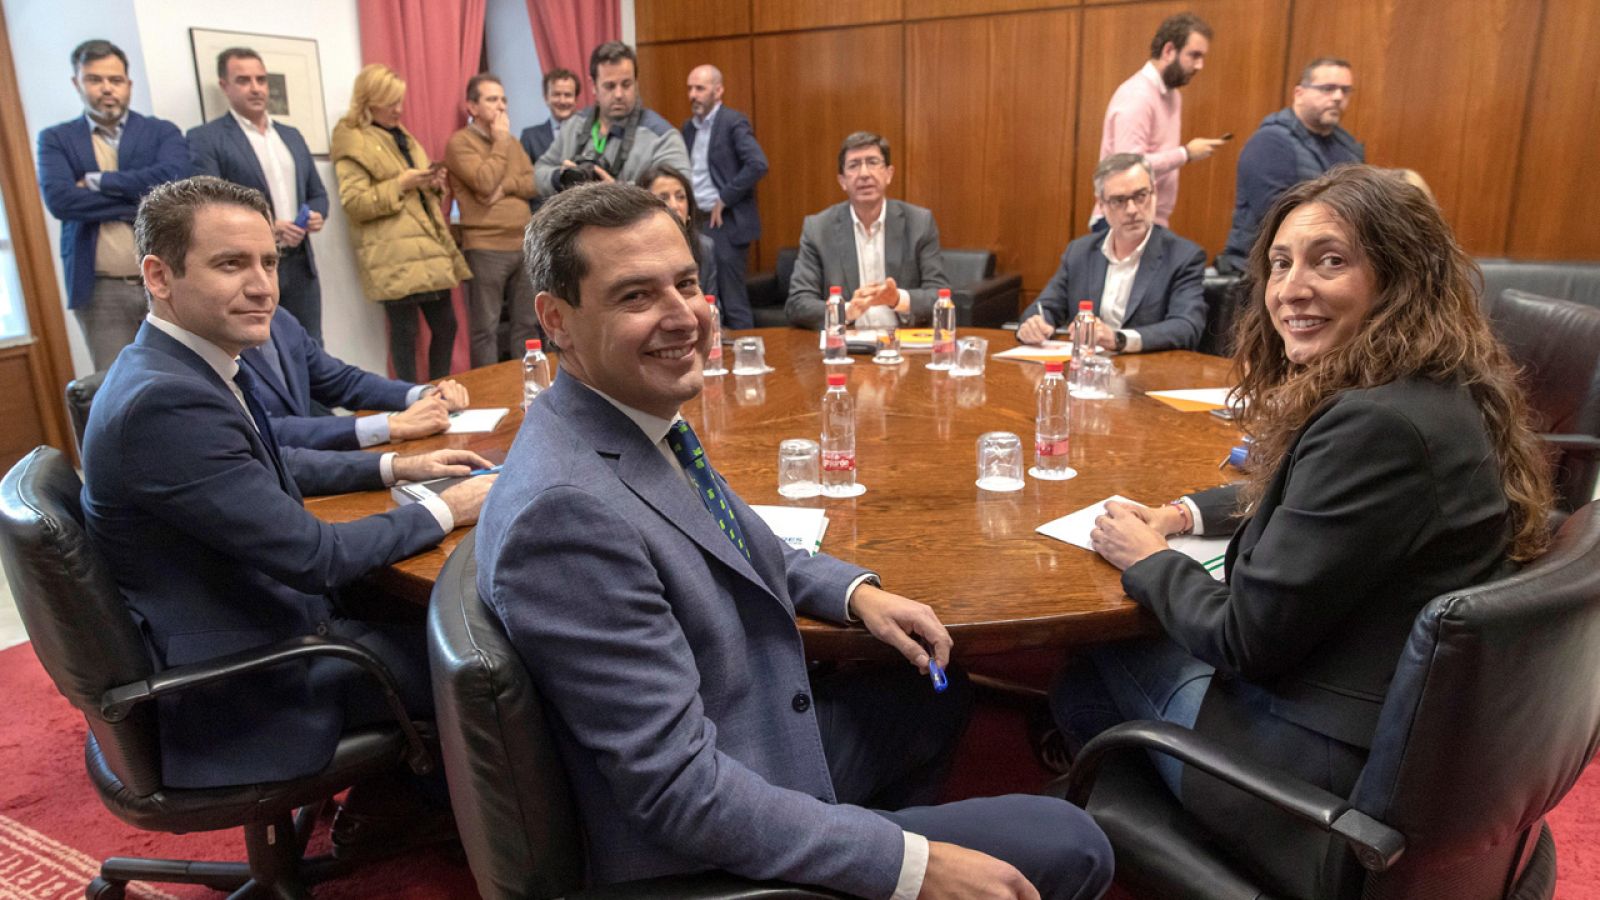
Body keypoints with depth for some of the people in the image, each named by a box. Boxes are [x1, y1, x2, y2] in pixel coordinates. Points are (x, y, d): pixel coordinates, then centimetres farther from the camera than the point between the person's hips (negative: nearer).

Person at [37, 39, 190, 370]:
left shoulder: (162, 132, 8)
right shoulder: (56, 139, 8)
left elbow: (172, 178, -13)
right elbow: (58, 198, -9)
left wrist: (96, 181, -8)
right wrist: (143, 205, -12)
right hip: (100, 291, 0)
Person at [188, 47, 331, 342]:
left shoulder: (291, 135, 19)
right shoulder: (205, 138, -1)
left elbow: (317, 193, 22)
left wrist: (316, 214, -1)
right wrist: (264, 227, -22)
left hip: (300, 265, 5)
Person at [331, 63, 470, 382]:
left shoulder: (400, 135, 19)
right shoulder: (352, 141, -6)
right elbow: (353, 203, -13)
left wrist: (433, 183, 5)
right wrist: (400, 184, -18)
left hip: (428, 247, 8)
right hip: (394, 255, -8)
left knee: (446, 325, 10)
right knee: (404, 331, -3)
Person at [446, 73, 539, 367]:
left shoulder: (512, 142, 18)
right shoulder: (460, 142, -3)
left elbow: (535, 184, 7)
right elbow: (485, 182, -17)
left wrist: (506, 185, -11)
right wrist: (500, 141, -6)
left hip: (524, 245, 6)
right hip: (485, 249, -6)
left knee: (527, 323, 11)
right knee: (485, 328, 0)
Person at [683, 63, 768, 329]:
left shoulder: (733, 122, -8)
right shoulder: (689, 126, 13)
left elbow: (758, 164, -20)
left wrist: (724, 199, -16)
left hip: (726, 223, -7)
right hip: (696, 222, 7)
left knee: (732, 301, -2)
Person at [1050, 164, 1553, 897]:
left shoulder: (1378, 424, -30)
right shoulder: (1441, 394, 1)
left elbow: (1243, 640, -25)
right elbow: (1302, 496, 20)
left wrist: (1145, 558, -7)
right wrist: (1186, 513, 6)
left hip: (1344, 772, -9)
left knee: (1090, 679, 13)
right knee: (1100, 658, 20)